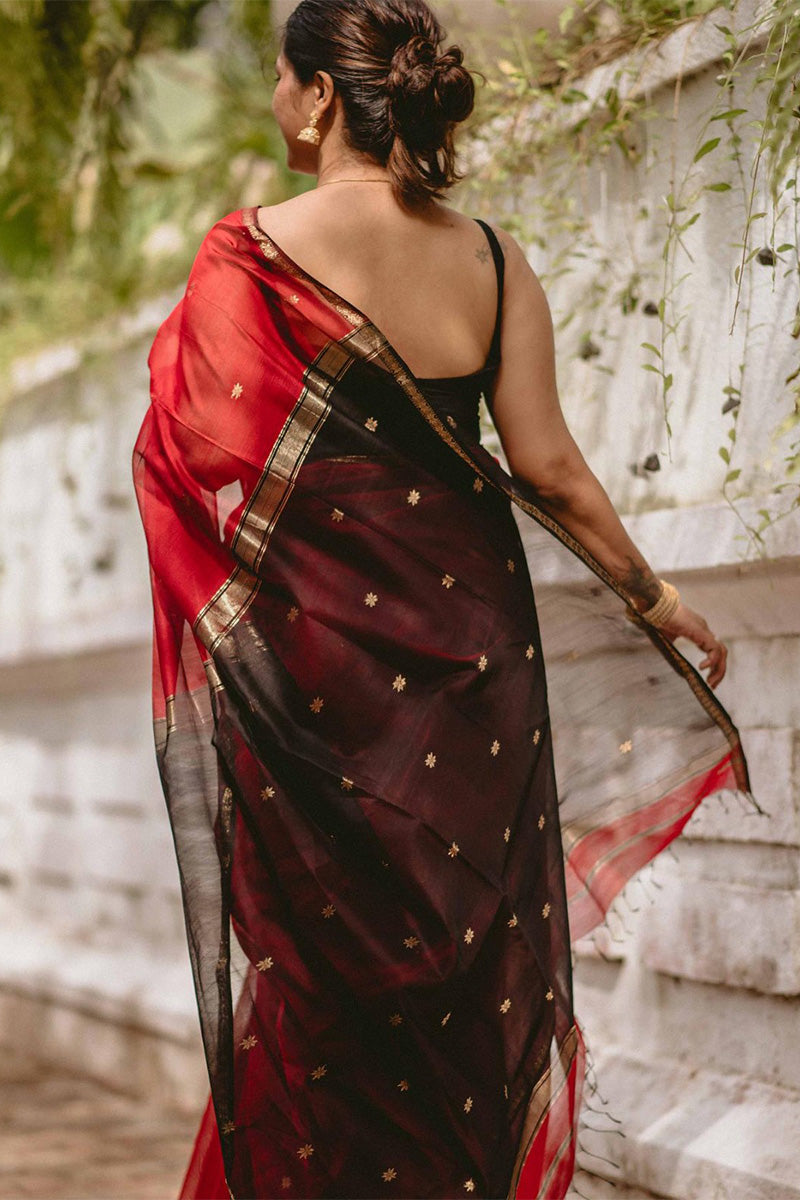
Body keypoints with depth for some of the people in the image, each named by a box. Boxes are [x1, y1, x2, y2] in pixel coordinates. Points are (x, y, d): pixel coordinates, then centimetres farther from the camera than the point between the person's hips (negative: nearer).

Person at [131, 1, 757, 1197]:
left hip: (322, 633, -3)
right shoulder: (491, 257, 2)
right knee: (475, 953, 12)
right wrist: (653, 595, 11)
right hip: (471, 628, 3)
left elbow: (206, 455, -12)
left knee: (326, 963, 7)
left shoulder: (257, 250, -8)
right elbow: (547, 465, -1)